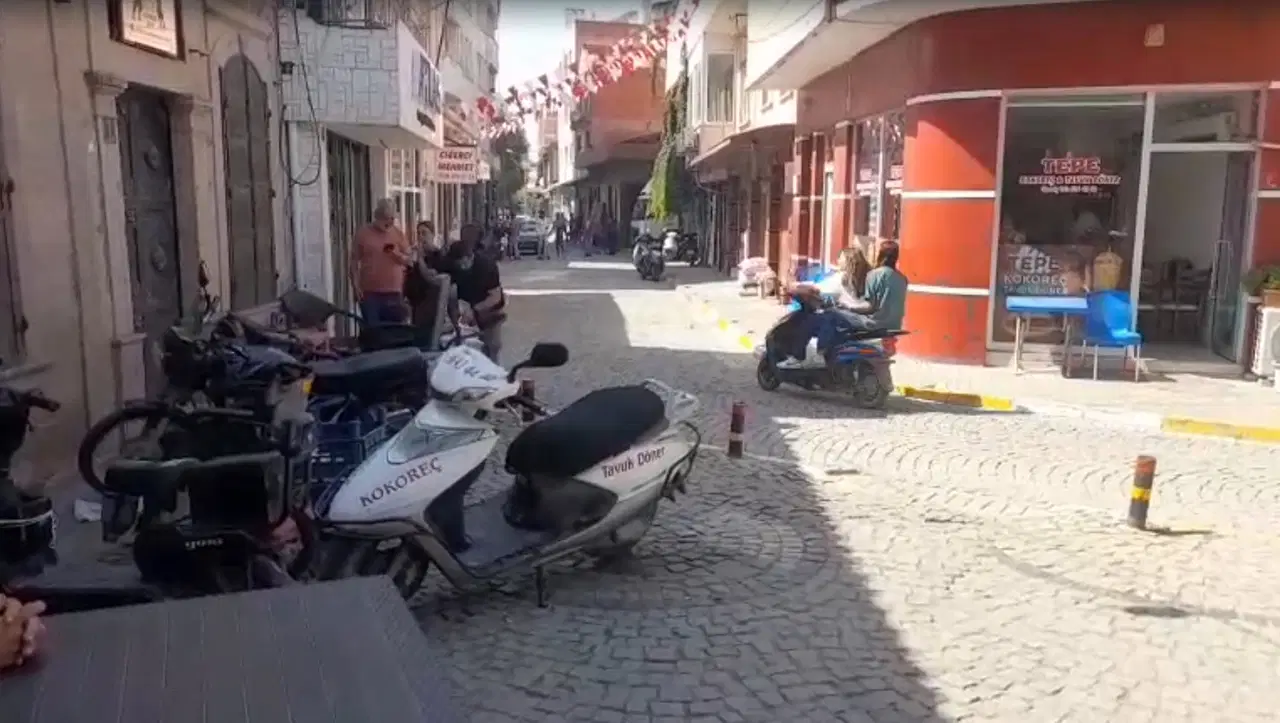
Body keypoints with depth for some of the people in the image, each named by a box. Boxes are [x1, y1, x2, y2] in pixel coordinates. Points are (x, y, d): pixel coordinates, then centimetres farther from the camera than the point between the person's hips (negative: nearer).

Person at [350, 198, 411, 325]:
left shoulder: (398, 234, 7)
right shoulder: (363, 234, 1)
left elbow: (409, 259, 8)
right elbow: (354, 262, 2)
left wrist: (398, 255, -14)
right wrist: (355, 285, -6)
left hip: (394, 292, 2)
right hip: (369, 292, -2)